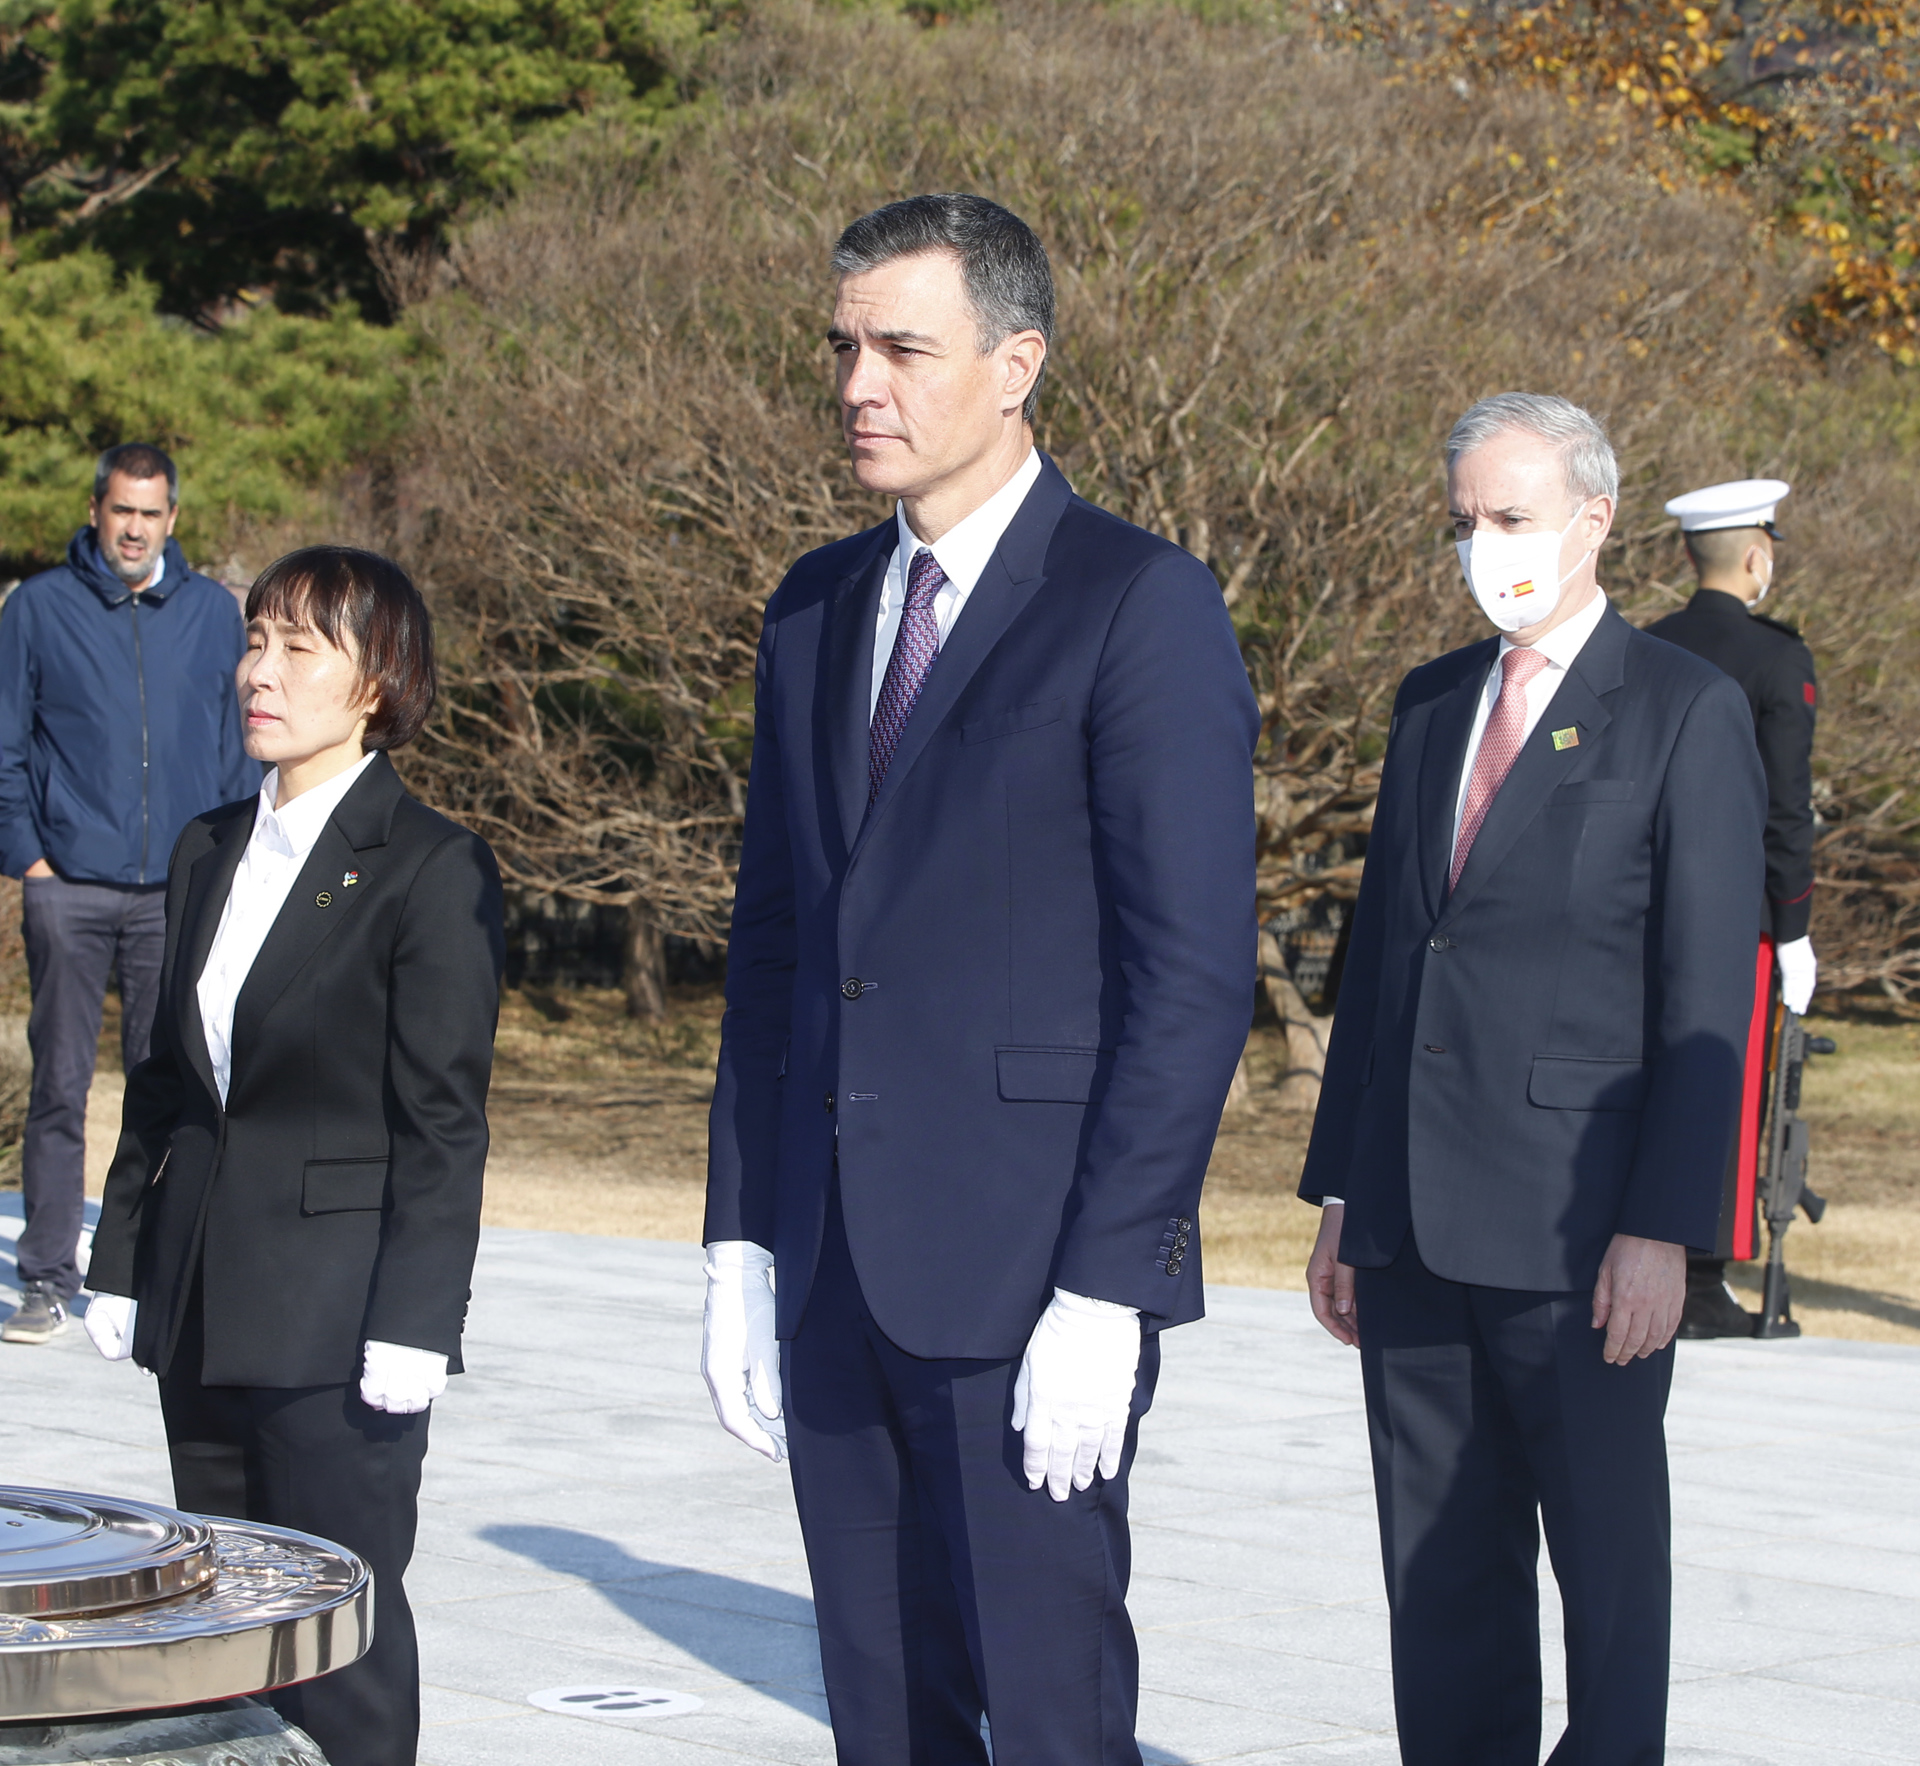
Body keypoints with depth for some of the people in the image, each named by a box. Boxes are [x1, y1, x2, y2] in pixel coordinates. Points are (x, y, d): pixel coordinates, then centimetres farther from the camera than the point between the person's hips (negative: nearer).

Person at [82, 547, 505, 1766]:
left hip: (335, 1324, -7)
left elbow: (442, 1125, -11)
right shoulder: (208, 853, 12)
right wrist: (124, 1263, 13)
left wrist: (412, 1327, -16)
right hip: (205, 1316, 7)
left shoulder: (433, 870, -9)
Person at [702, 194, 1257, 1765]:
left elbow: (1192, 978, -12)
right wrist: (743, 1245, 12)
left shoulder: (1143, 608, -8)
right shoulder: (817, 610, 14)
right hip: (833, 1272, 7)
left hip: (1030, 1279, -7)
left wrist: (1104, 1294, -17)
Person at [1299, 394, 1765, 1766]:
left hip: (1577, 1234, -6)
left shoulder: (1690, 714, -4)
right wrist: (1343, 1194, 13)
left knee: (1608, 1559, 4)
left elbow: (1709, 998, -9)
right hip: (1414, 1225, 6)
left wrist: (1664, 1230, -15)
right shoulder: (1432, 703, 14)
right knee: (1440, 1564, 11)